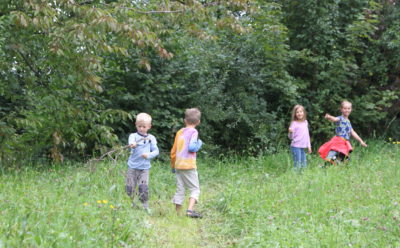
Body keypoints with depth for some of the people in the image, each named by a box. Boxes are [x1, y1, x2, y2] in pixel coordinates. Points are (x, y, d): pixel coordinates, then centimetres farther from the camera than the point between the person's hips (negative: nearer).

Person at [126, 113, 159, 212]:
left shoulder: (151, 138, 7)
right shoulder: (133, 136, 0)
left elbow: (156, 150, 7)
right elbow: (131, 142, -22)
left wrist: (149, 155, -14)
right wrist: (132, 145, -47)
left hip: (144, 168, 0)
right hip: (132, 167, 0)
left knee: (143, 188, -12)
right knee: (130, 188, 2)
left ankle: (145, 207, 1)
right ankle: (131, 205, 23)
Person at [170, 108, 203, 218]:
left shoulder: (180, 132, 15)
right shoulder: (193, 132, -3)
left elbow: (173, 151, 17)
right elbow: (191, 147, -18)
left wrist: (173, 166, 27)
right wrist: (199, 144, 3)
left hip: (178, 165, 6)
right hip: (189, 166, -6)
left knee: (180, 189, 10)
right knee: (195, 189, 0)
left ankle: (177, 213, 9)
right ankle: (190, 210, -16)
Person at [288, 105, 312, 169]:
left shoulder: (305, 122, 12)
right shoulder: (294, 123, -7)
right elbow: (291, 137, -9)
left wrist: (309, 146, 19)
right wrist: (290, 132, -30)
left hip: (303, 147, 7)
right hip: (296, 147, -6)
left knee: (304, 165, 9)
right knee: (297, 165, -9)